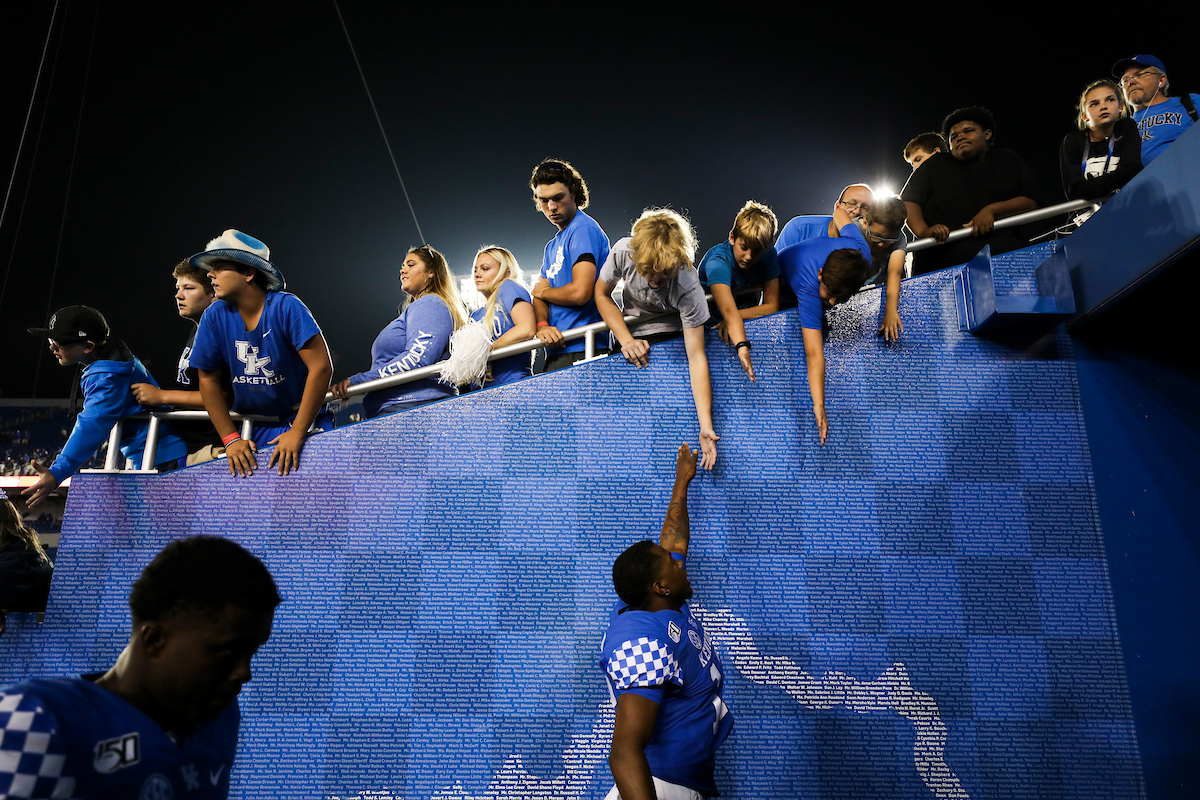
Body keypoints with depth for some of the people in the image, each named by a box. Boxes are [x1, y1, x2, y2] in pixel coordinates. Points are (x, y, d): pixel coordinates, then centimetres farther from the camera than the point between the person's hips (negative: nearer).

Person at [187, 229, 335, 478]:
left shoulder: (286, 307, -16)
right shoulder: (214, 316, -4)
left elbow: (321, 367, -21)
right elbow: (208, 379, 2)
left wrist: (297, 432, -22)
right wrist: (231, 439, -6)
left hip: (301, 420, -4)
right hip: (252, 428, 4)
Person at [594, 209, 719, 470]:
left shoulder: (689, 290, -36)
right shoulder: (623, 252, -29)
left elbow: (696, 357, -36)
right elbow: (602, 294, -9)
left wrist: (706, 427, -41)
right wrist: (626, 340, -22)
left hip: (672, 334, -2)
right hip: (631, 333, 2)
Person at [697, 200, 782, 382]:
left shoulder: (768, 254, -15)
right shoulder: (717, 263, -32)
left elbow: (772, 305, -16)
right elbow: (728, 310, -48)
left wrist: (735, 317, -32)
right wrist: (742, 347, -64)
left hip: (746, 311, 4)